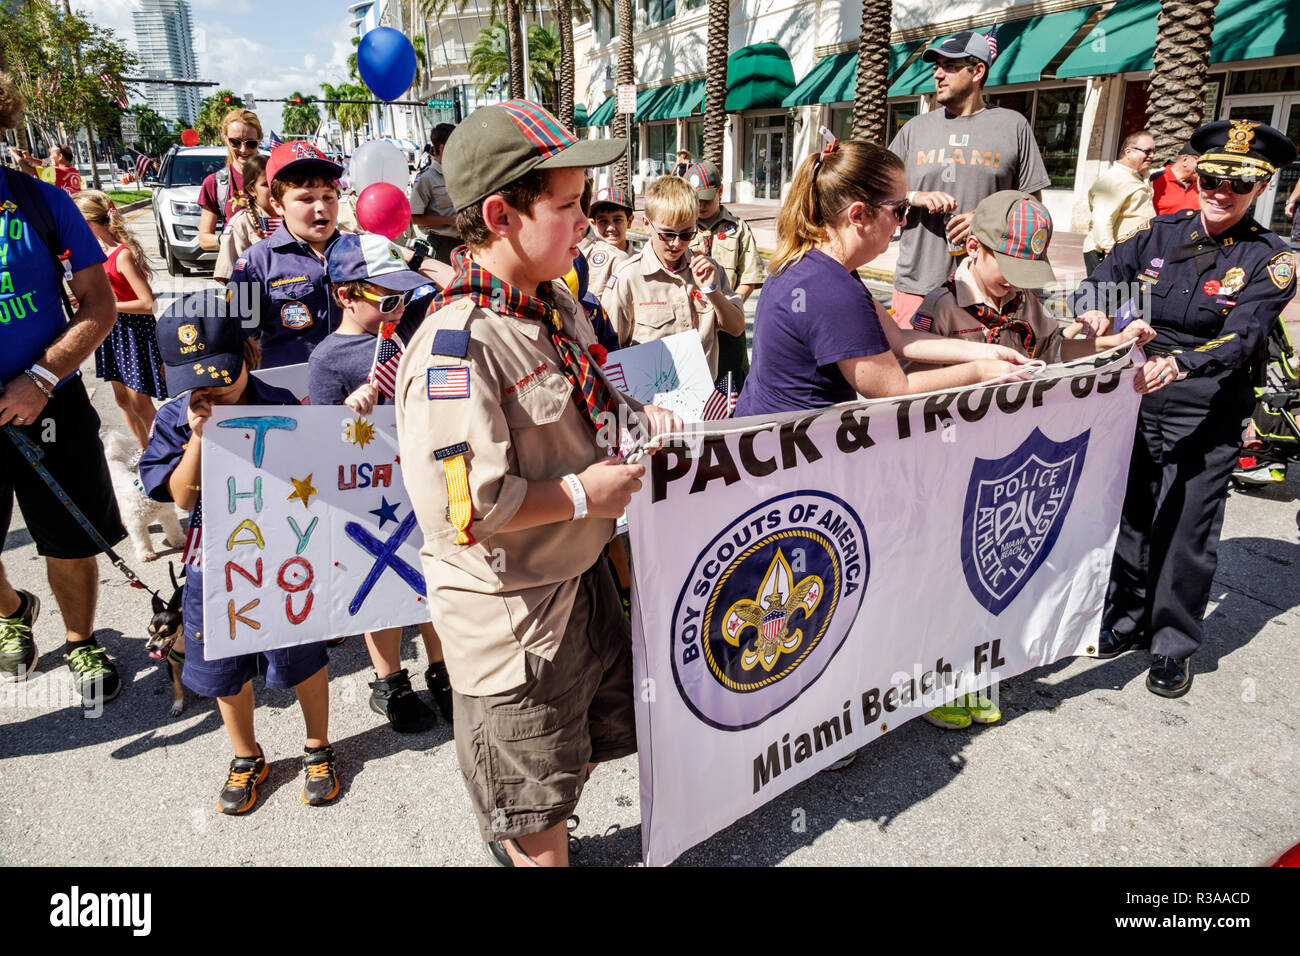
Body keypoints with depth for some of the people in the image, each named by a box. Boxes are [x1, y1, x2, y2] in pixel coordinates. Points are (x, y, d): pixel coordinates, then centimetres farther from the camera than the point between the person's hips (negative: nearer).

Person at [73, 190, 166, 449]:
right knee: (122, 400, 16)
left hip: (133, 330, -9)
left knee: (139, 404, -2)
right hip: (111, 330, 9)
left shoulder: (123, 255, -21)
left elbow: (148, 304, -26)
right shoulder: (100, 249, 5)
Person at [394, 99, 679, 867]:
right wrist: (582, 494, -21)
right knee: (539, 806, 13)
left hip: (581, 574, 9)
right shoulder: (456, 345, -28)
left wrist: (639, 416, 0)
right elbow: (461, 508, -32)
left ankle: (513, 832, 55)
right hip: (509, 610, -9)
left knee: (608, 726, 29)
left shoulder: (558, 304, 2)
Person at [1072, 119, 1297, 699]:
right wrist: (1095, 315, -25)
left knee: (1185, 532, 3)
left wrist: (1179, 364, -37)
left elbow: (1241, 339, -18)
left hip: (1205, 420, -3)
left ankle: (1173, 645, 22)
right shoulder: (1159, 233, 5)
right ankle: (1127, 619, 33)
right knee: (1128, 517, 13)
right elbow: (1096, 283, -1)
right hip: (1133, 403, 3)